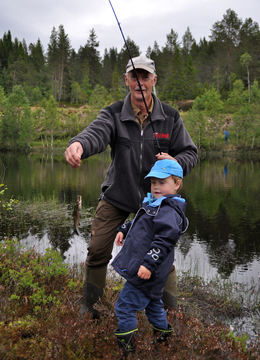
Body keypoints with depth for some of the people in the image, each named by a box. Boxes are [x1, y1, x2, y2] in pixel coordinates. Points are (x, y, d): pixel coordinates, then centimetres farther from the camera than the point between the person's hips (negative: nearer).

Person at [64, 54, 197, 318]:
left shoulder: (170, 117, -4)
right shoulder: (113, 114, -8)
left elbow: (190, 152, 2)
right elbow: (97, 133, -30)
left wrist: (175, 163, -22)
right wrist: (78, 144, -54)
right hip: (116, 195, 0)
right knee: (97, 251, 0)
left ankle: (171, 311, 20)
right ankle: (88, 307, 23)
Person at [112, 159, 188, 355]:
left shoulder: (169, 211, -20)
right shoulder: (154, 204, 13)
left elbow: (164, 240, -29)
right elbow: (139, 221, 33)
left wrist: (149, 264, -32)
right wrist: (124, 230, 28)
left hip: (146, 272, -10)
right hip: (140, 267, 11)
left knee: (125, 306, -5)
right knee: (152, 302, 27)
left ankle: (126, 344, 5)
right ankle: (163, 331, 44)